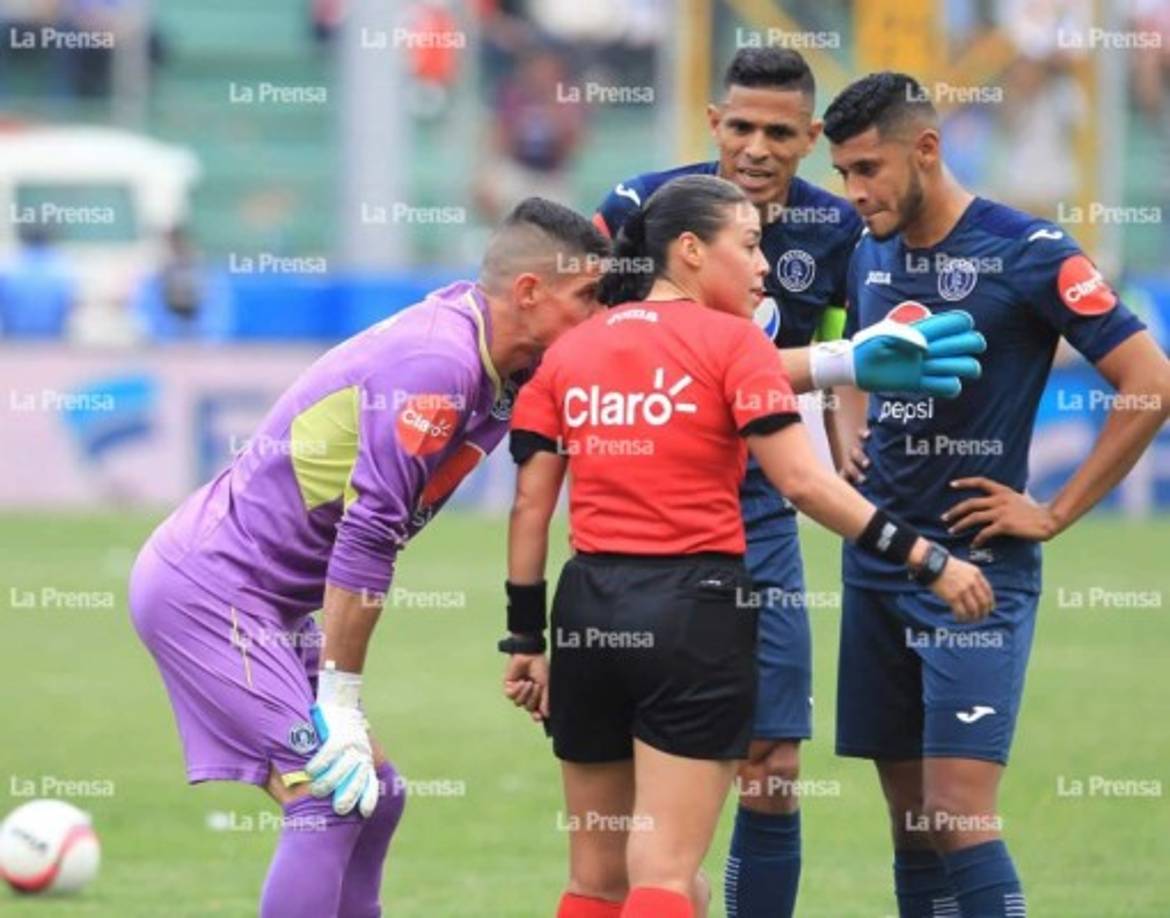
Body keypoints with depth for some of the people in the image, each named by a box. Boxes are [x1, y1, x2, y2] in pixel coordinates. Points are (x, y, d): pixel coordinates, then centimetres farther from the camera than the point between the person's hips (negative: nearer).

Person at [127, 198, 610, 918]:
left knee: (374, 794, 9)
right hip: (206, 586, -10)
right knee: (330, 798, -16)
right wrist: (340, 704, -20)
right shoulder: (437, 364, -22)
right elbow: (366, 535, -24)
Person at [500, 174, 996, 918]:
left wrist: (526, 640, 12)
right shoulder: (732, 343, -4)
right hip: (696, 611, -5)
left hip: (590, 608, 5)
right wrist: (927, 561, -9)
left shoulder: (568, 353, 10)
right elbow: (802, 481, -13)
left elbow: (531, 506, 7)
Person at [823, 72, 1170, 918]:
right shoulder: (870, 255, 9)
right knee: (908, 813, 7)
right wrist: (851, 439, 11)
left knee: (959, 814, -14)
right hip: (876, 558, 7)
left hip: (976, 565, -7)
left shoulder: (1026, 253, -12)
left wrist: (1056, 514, -11)